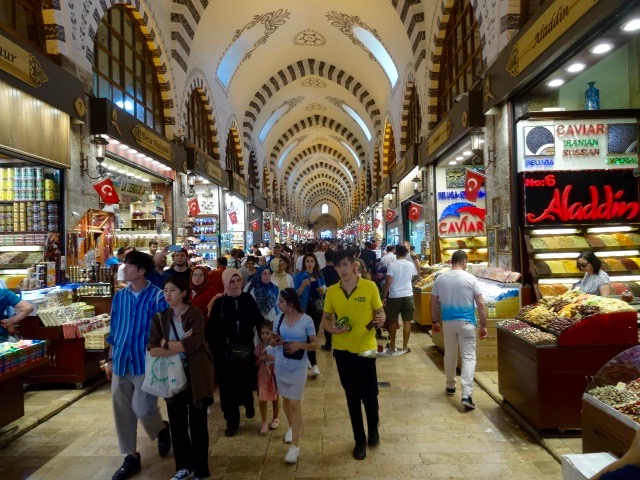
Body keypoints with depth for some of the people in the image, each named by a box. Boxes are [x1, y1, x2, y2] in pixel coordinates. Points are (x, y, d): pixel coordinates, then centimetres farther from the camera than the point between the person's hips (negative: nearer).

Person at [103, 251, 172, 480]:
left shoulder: (157, 297, -11)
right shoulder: (119, 296, 6)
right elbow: (114, 330, 13)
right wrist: (110, 359, 13)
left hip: (146, 362, -5)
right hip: (121, 362, 5)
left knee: (142, 408, -4)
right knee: (122, 411, 9)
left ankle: (162, 429, 30)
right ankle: (131, 457, 25)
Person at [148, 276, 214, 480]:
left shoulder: (195, 314, -10)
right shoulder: (159, 318, 1)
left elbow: (193, 344, -23)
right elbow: (152, 350, -9)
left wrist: (166, 344, -12)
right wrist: (181, 346, -18)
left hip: (196, 374, -4)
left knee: (197, 423, 5)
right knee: (177, 423, 11)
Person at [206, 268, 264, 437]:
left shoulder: (248, 299, -1)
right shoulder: (219, 303, -4)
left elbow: (259, 321, 2)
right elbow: (211, 328, -4)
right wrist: (214, 348, -9)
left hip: (246, 349, 1)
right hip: (225, 351, 0)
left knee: (246, 381, 8)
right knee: (228, 386, 4)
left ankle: (248, 403, 41)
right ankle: (232, 421, 20)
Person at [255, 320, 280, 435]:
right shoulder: (258, 347, -2)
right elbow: (256, 363, 0)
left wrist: (271, 358, -25)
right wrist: (260, 358, -18)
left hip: (274, 374, -1)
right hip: (263, 375, 1)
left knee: (275, 397, 14)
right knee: (262, 399, -2)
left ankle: (275, 419, 33)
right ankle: (264, 422, 10)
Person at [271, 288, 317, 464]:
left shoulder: (306, 320, -13)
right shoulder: (279, 319, -2)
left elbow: (314, 345, -6)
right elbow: (274, 341, 9)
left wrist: (300, 345, -24)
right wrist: (276, 341, -14)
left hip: (298, 367, -4)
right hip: (281, 365, 5)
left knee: (295, 403, -5)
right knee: (285, 399, 18)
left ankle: (295, 446, 1)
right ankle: (291, 426, 44)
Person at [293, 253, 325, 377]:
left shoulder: (319, 275, 6)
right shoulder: (299, 276, -4)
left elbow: (323, 292, 13)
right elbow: (296, 294, -9)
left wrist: (323, 291, -10)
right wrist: (303, 285, -25)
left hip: (317, 308, 4)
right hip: (305, 309, -4)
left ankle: (306, 359, 27)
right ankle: (314, 364, -7)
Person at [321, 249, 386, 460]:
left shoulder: (369, 286, -10)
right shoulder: (332, 291, -3)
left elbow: (380, 313, -1)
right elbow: (325, 320, 5)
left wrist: (380, 320, -24)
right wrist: (332, 329, -16)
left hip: (366, 349, -2)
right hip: (343, 350, 2)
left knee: (369, 395, 6)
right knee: (352, 397, 13)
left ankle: (373, 430, 36)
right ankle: (360, 440, 30)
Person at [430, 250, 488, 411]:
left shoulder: (440, 278, 0)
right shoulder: (471, 279, -8)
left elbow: (433, 302, 4)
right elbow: (480, 304, -8)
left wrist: (434, 321, 15)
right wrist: (483, 325, -1)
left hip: (448, 322, 3)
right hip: (467, 322, -3)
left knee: (449, 354, 18)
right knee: (469, 357, 0)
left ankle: (450, 386, 33)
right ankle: (466, 395, -8)